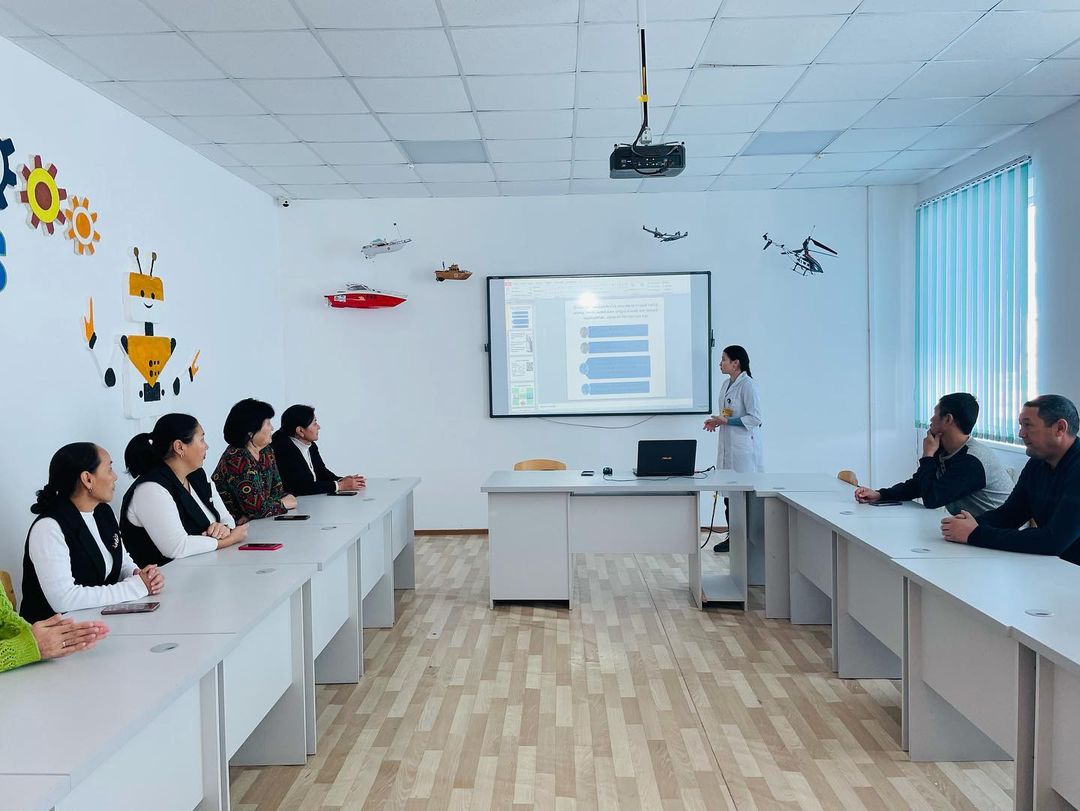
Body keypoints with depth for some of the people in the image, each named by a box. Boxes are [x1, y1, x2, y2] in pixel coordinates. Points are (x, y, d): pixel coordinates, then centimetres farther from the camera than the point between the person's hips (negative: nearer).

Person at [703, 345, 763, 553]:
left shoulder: (747, 384, -13)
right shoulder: (726, 384, 13)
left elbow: (755, 418, -16)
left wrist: (726, 421, -18)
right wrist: (717, 421, 4)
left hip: (743, 446, -9)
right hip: (727, 444, 9)